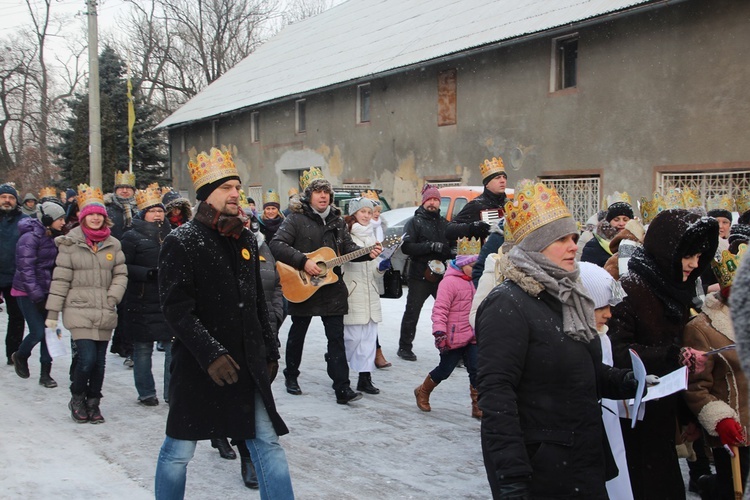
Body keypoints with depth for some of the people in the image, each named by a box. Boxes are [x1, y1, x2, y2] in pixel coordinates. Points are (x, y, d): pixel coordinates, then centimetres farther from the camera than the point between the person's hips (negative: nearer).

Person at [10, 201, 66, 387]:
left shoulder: (53, 238, 9)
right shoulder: (30, 238, -15)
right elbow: (26, 269, -18)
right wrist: (37, 297, -19)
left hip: (46, 292, 7)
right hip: (27, 293, -7)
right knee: (38, 332, -8)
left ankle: (45, 373, 10)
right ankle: (20, 356, 22)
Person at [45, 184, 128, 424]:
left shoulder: (113, 244, 8)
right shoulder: (70, 244, -1)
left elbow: (121, 274, 11)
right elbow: (60, 279, -2)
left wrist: (113, 296, -5)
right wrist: (52, 312, -3)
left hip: (105, 314, 4)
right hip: (79, 311, -3)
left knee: (99, 361, 8)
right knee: (86, 358, -12)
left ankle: (93, 402, 24)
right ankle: (77, 399, 12)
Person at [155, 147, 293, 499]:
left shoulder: (246, 240, 11)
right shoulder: (181, 242, -8)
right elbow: (176, 309, -15)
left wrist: (270, 351, 16)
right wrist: (211, 354, -22)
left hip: (248, 364, 5)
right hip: (197, 365, -5)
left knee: (268, 442, 3)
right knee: (179, 449, 5)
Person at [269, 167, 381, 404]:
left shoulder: (337, 220, 10)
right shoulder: (296, 219, -7)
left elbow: (348, 248, 12)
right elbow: (276, 244, -18)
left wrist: (368, 253, -7)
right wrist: (303, 262, -25)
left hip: (332, 288, 4)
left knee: (337, 338, -1)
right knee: (297, 334, 12)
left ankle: (342, 389, -2)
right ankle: (291, 378, 31)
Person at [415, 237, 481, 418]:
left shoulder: (470, 282, 12)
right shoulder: (449, 282, -15)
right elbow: (440, 309, -20)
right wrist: (439, 332, -26)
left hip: (471, 337, 7)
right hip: (454, 338, -7)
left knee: (476, 370, -1)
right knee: (445, 369, 6)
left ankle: (478, 406, 5)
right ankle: (422, 392, 30)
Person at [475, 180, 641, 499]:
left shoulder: (566, 297, 11)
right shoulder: (507, 305, -16)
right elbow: (496, 396, -22)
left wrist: (627, 382, 3)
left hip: (587, 461, 8)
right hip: (538, 471, -8)